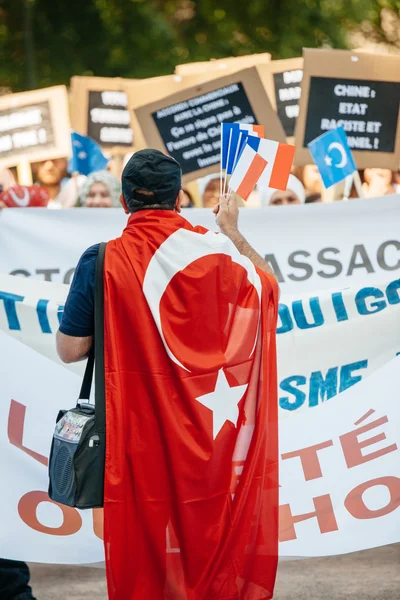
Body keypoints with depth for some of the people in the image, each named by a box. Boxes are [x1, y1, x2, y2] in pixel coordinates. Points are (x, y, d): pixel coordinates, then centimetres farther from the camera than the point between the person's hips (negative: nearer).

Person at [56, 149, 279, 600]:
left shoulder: (103, 261, -11)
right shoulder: (215, 250, -6)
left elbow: (70, 349, -6)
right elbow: (268, 284, 14)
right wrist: (232, 232, 23)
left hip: (141, 434, -1)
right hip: (212, 428, 2)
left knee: (148, 537, 10)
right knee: (215, 525, 16)